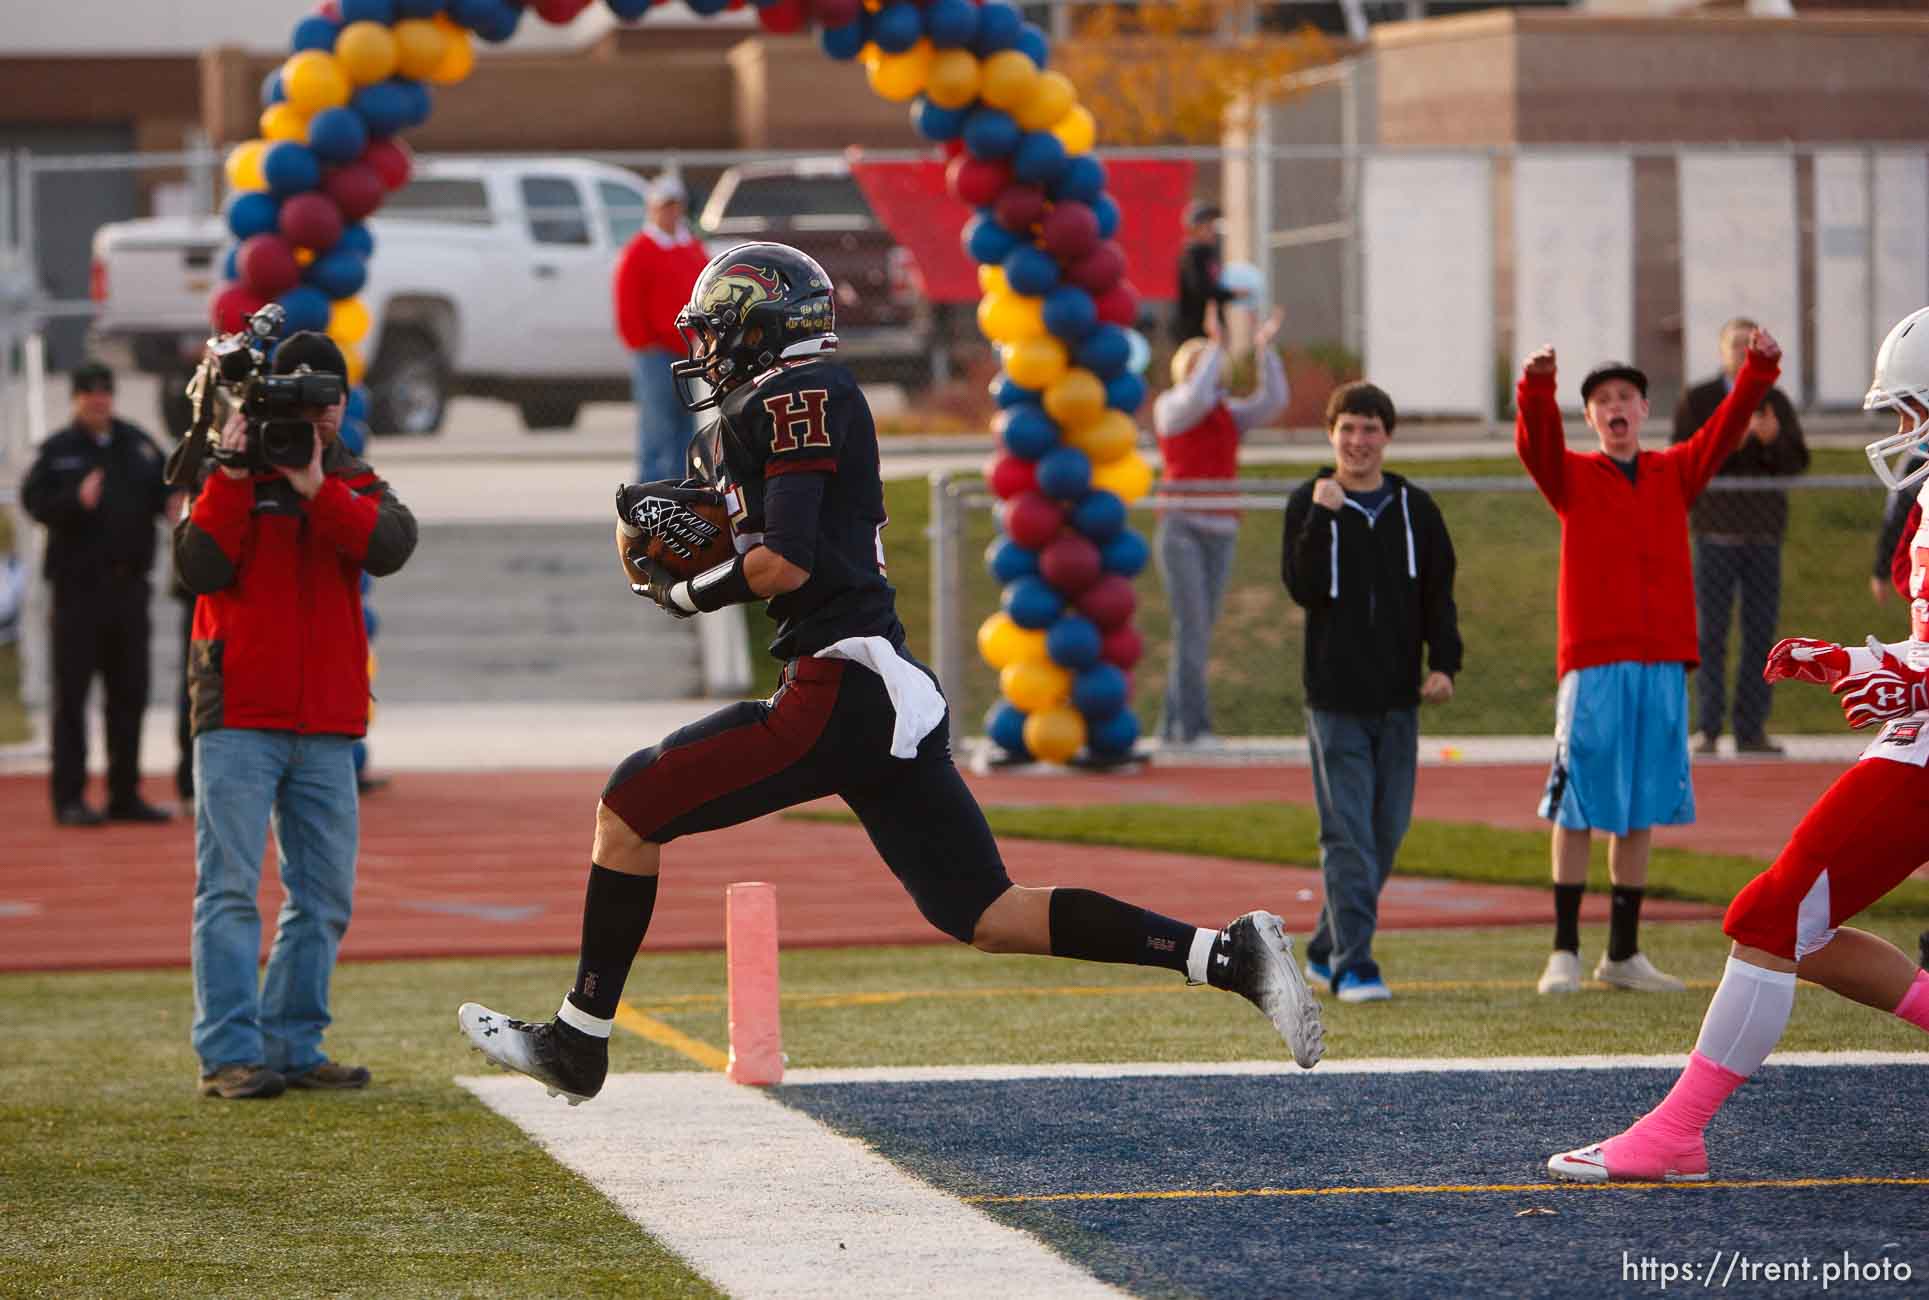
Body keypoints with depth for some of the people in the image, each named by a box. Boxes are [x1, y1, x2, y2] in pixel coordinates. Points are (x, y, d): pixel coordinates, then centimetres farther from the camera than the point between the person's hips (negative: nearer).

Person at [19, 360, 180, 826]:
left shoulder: (138, 445, 12)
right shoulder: (58, 450, -2)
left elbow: (165, 488, 14)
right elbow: (33, 499, -11)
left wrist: (173, 502, -8)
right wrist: (76, 501, -25)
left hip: (128, 582, 5)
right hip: (78, 583, -5)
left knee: (129, 691, 9)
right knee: (72, 692, -3)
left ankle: (125, 794, 18)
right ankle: (70, 797, 0)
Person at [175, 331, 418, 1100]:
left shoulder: (355, 486, 13)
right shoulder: (230, 478, 6)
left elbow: (390, 547, -9)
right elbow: (199, 569, -10)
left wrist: (315, 487, -19)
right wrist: (233, 479, -17)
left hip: (327, 726, 4)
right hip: (239, 721, -4)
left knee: (324, 894, 6)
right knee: (229, 887, -8)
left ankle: (293, 1045, 14)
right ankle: (228, 1056, -9)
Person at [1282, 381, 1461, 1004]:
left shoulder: (1414, 509, 9)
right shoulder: (1309, 504, 1)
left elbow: (1439, 594, 10)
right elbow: (1303, 588, -11)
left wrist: (1444, 661, -3)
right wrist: (1324, 515, -19)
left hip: (1398, 700, 4)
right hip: (1334, 699, -4)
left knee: (1387, 832, 6)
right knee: (1347, 836, -10)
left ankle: (1327, 948, 21)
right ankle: (1352, 965, -11)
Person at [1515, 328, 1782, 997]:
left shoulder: (1674, 473, 12)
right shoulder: (1573, 476, 3)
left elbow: (1724, 431, -1)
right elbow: (1536, 443, -16)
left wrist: (1758, 371, -17)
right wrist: (1536, 386, -36)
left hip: (1663, 663, 3)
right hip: (1593, 664, -3)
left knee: (1640, 812, 8)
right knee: (1577, 807, -3)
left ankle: (1624, 953, 15)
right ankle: (1564, 952, 1)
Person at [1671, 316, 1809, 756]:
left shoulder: (1777, 403, 8)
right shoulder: (1695, 401, -1)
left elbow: (1796, 464, 0)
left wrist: (1772, 439, -22)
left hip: (1763, 534, 3)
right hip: (1716, 533, -3)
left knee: (1760, 633, 0)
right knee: (1710, 633, -5)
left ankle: (1751, 732, 4)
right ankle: (1707, 731, 0)